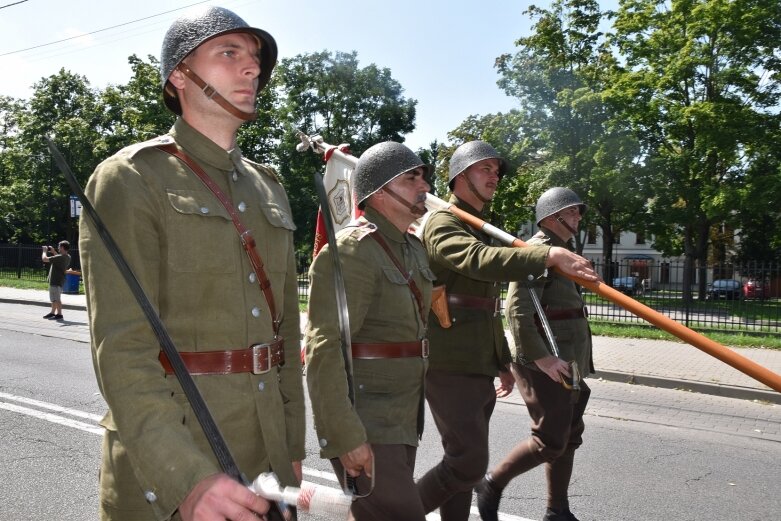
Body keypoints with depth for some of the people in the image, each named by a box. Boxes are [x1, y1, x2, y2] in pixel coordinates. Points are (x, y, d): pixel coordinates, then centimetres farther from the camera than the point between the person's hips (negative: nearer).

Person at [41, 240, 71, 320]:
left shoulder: (60, 257, -23)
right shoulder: (67, 257, 5)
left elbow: (44, 259, -22)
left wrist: (45, 251, -5)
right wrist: (53, 252, 20)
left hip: (56, 281, -10)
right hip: (58, 280, 10)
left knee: (57, 299, -2)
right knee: (54, 298, 20)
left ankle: (59, 314, 2)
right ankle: (52, 312, 31)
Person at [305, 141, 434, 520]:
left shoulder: (414, 248, 10)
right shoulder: (351, 251, -18)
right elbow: (324, 350, -24)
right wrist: (346, 436, -24)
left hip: (401, 419, 9)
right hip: (364, 424, -9)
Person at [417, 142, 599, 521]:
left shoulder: (481, 230, 20)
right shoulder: (442, 224, -9)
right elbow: (481, 261, -31)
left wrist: (503, 362, 24)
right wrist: (548, 255, -39)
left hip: (480, 369, 9)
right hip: (452, 369, -9)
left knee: (465, 463, 14)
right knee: (468, 465, -6)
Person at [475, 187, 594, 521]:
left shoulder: (562, 251, 19)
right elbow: (517, 310, -23)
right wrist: (541, 357, -26)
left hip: (567, 364, 10)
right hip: (546, 366, -10)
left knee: (569, 438, 14)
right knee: (550, 442, -5)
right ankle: (492, 484, 13)